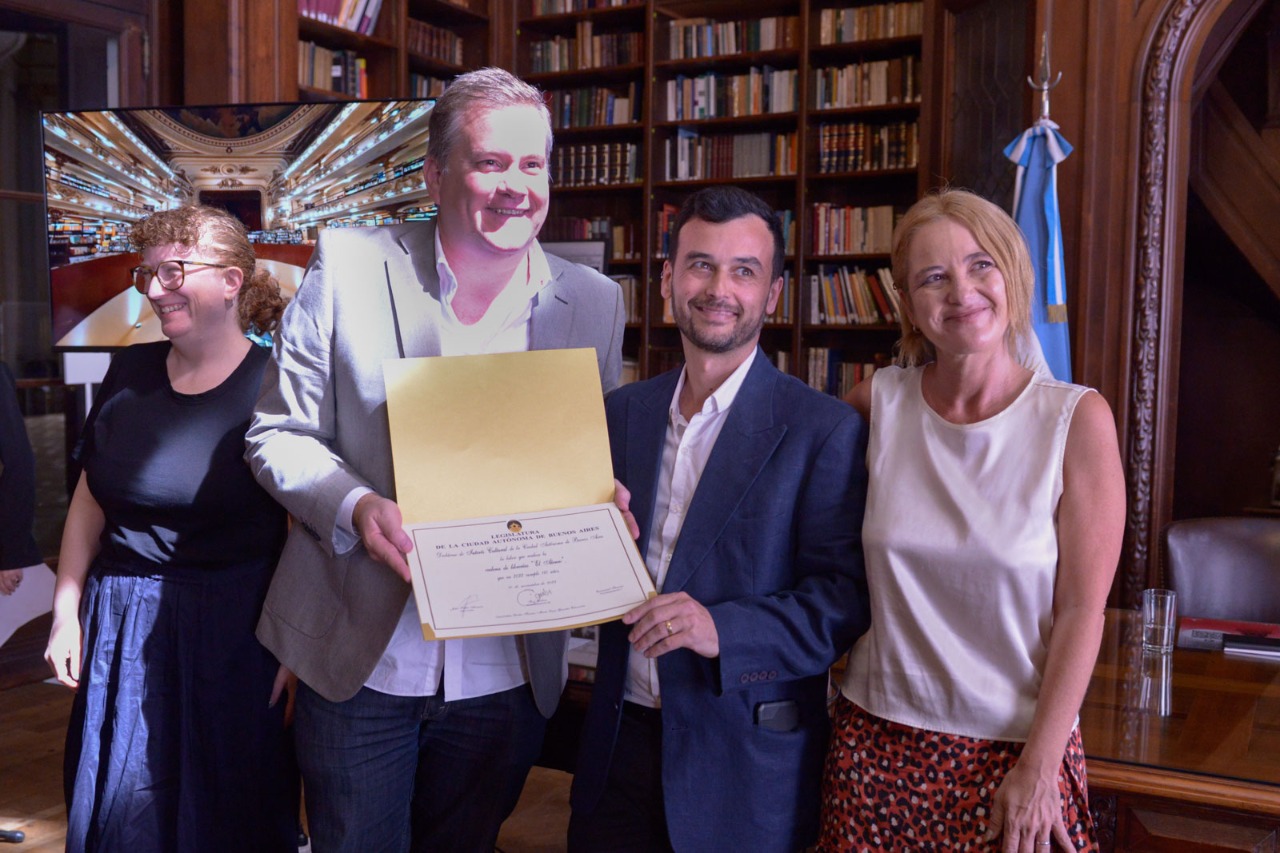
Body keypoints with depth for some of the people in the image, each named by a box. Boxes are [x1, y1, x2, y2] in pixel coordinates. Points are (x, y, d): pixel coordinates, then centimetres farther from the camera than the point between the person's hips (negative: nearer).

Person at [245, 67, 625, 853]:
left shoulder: (595, 302, -1)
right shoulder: (350, 266, -8)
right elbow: (278, 433, -4)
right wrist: (354, 506, -22)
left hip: (508, 671, 2)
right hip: (362, 661, -1)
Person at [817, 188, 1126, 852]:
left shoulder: (1077, 419, -9)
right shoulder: (880, 403, -3)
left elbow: (1081, 613, -8)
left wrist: (1038, 769, -10)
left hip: (1016, 747, -2)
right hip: (876, 742, 2)